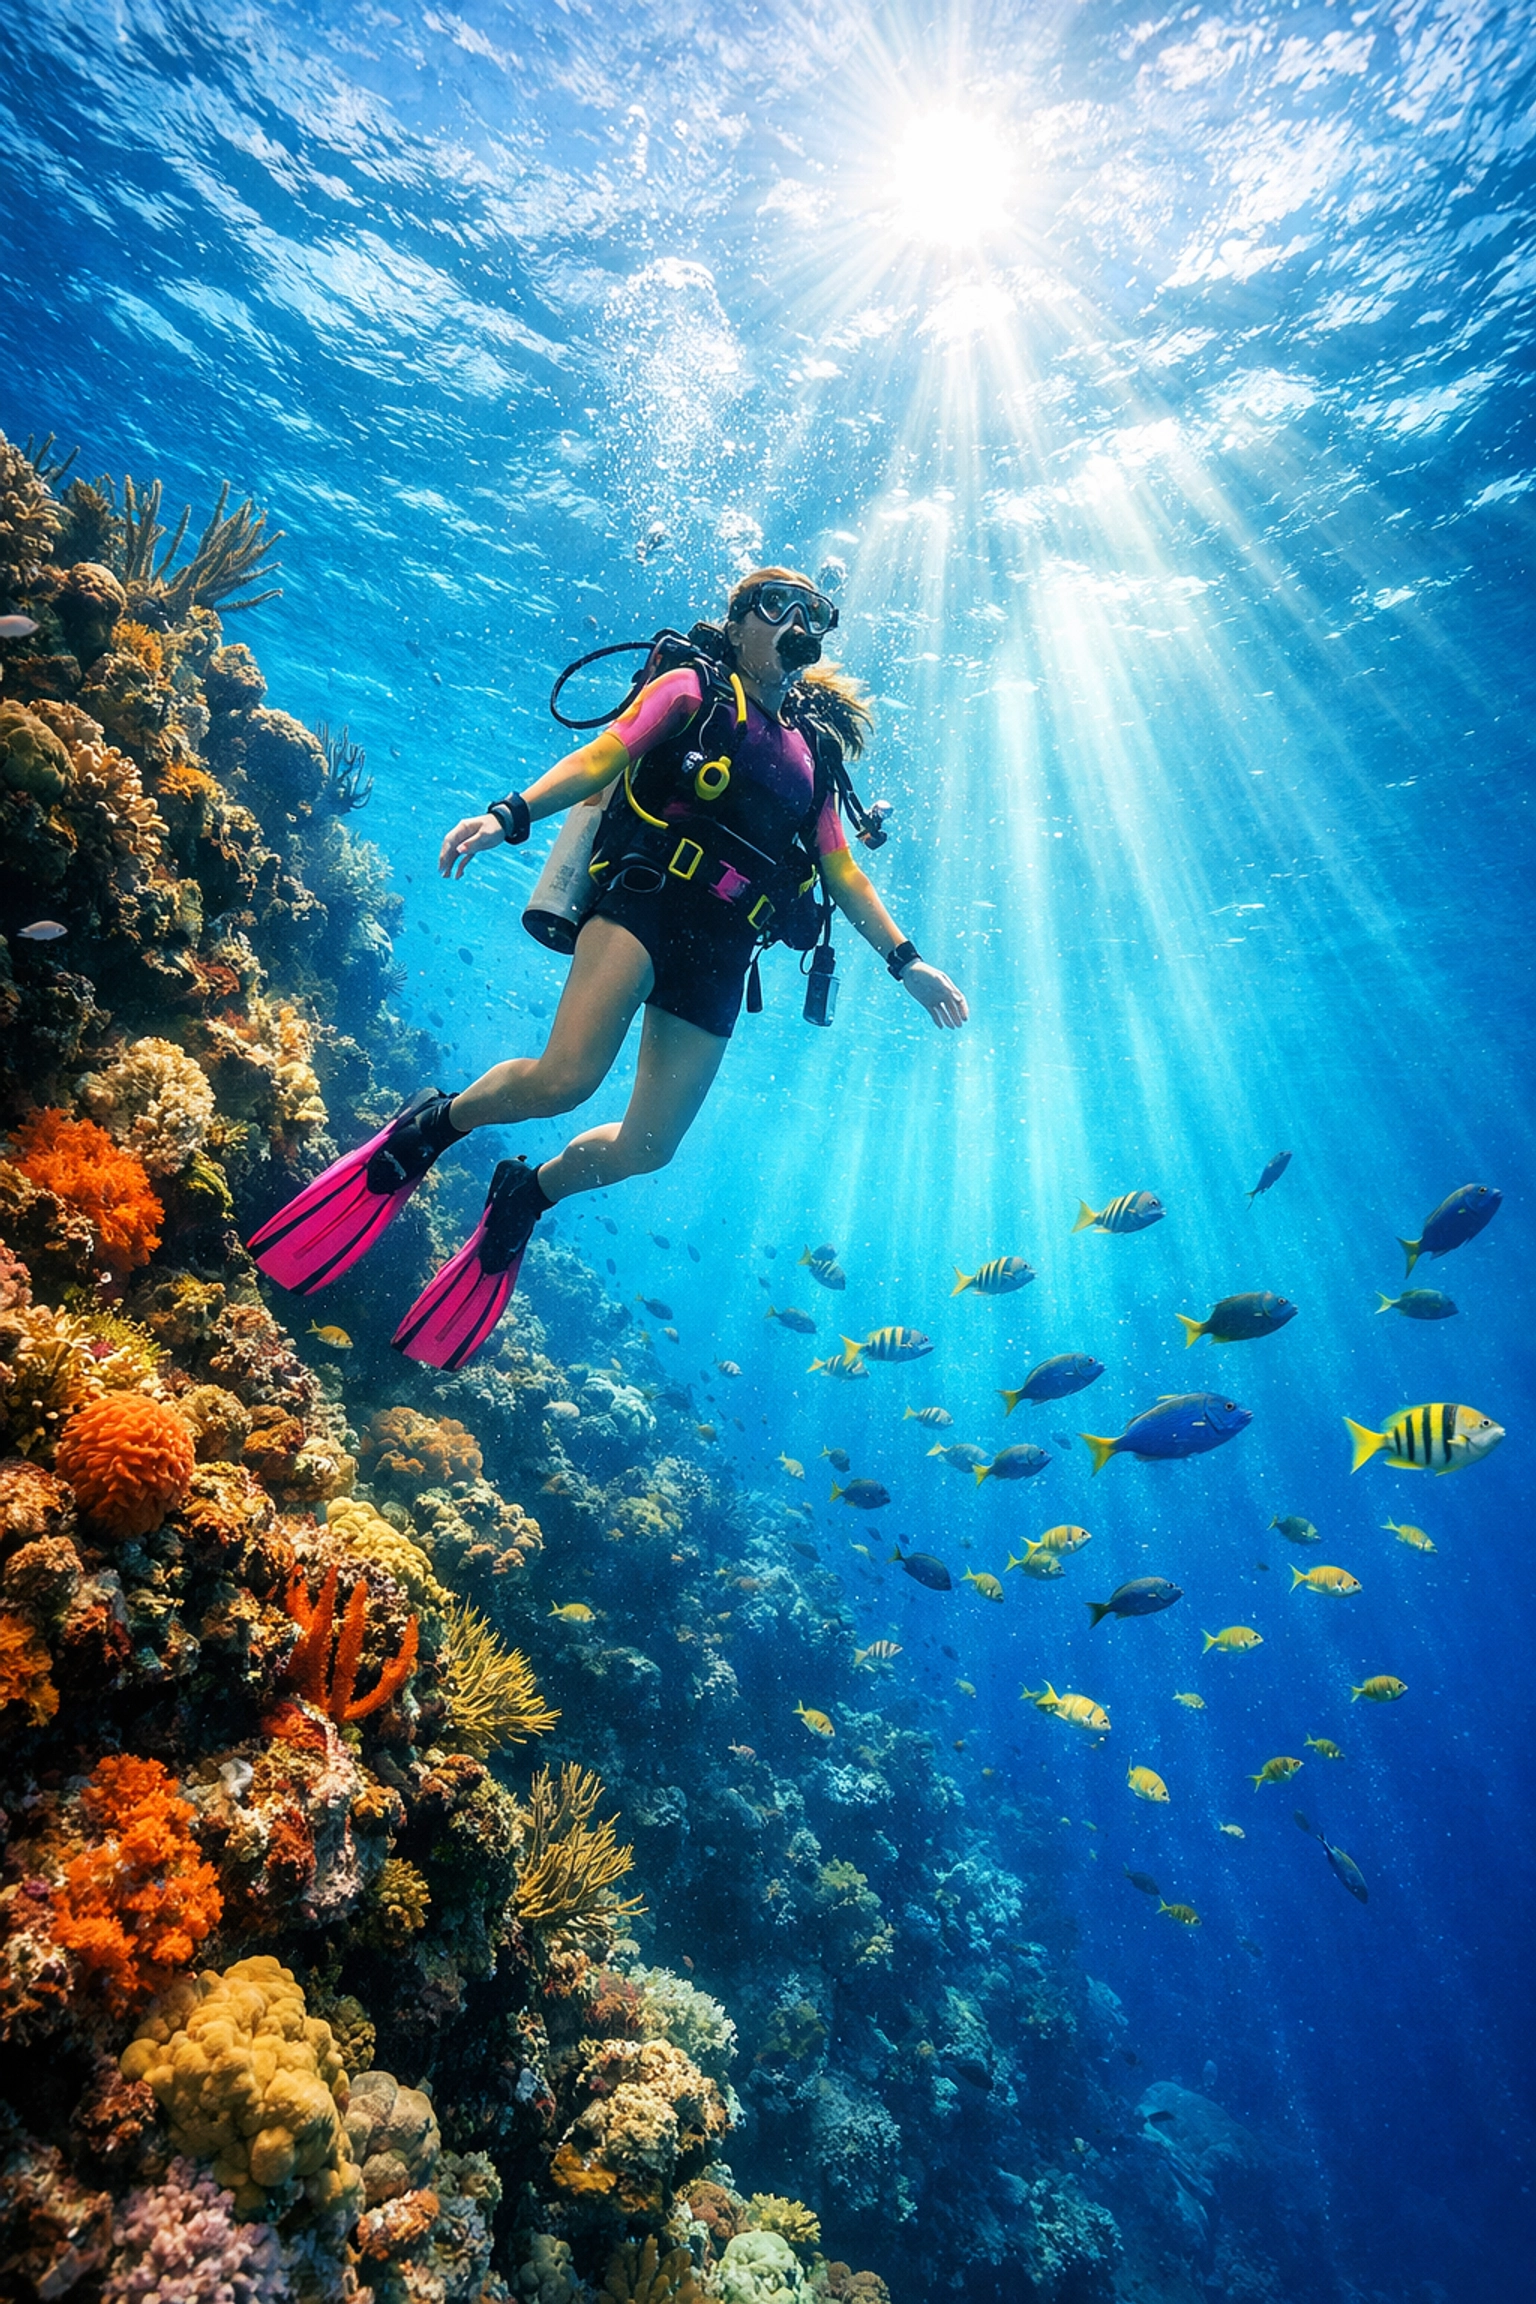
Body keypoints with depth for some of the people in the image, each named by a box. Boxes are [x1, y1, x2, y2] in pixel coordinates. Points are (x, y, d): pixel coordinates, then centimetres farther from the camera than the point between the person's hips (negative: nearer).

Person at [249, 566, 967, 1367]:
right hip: (646, 898, -4)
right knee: (565, 1078, -27)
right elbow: (601, 757, -2)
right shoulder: (692, 689, 11)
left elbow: (842, 872, 24)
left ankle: (529, 1192, 26)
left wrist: (904, 959, 17)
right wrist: (513, 812, -20)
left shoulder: (814, 748, 24)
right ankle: (429, 1127, 2)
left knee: (647, 1145, -2)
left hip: (720, 953, 5)